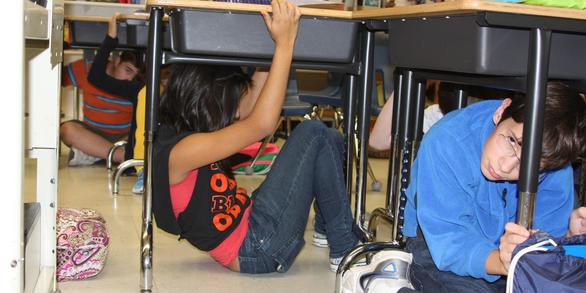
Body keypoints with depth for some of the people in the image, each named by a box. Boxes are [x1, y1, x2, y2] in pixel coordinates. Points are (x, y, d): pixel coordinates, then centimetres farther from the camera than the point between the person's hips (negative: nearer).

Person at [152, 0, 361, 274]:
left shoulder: (176, 135, 8)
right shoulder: (178, 150, -20)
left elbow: (250, 111, 14)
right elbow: (261, 125, -26)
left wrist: (273, 46, 9)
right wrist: (284, 43, -24)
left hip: (252, 220, 10)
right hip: (260, 249, -10)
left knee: (330, 139, 6)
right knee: (312, 133, -12)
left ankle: (328, 229, 20)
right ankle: (345, 250, -1)